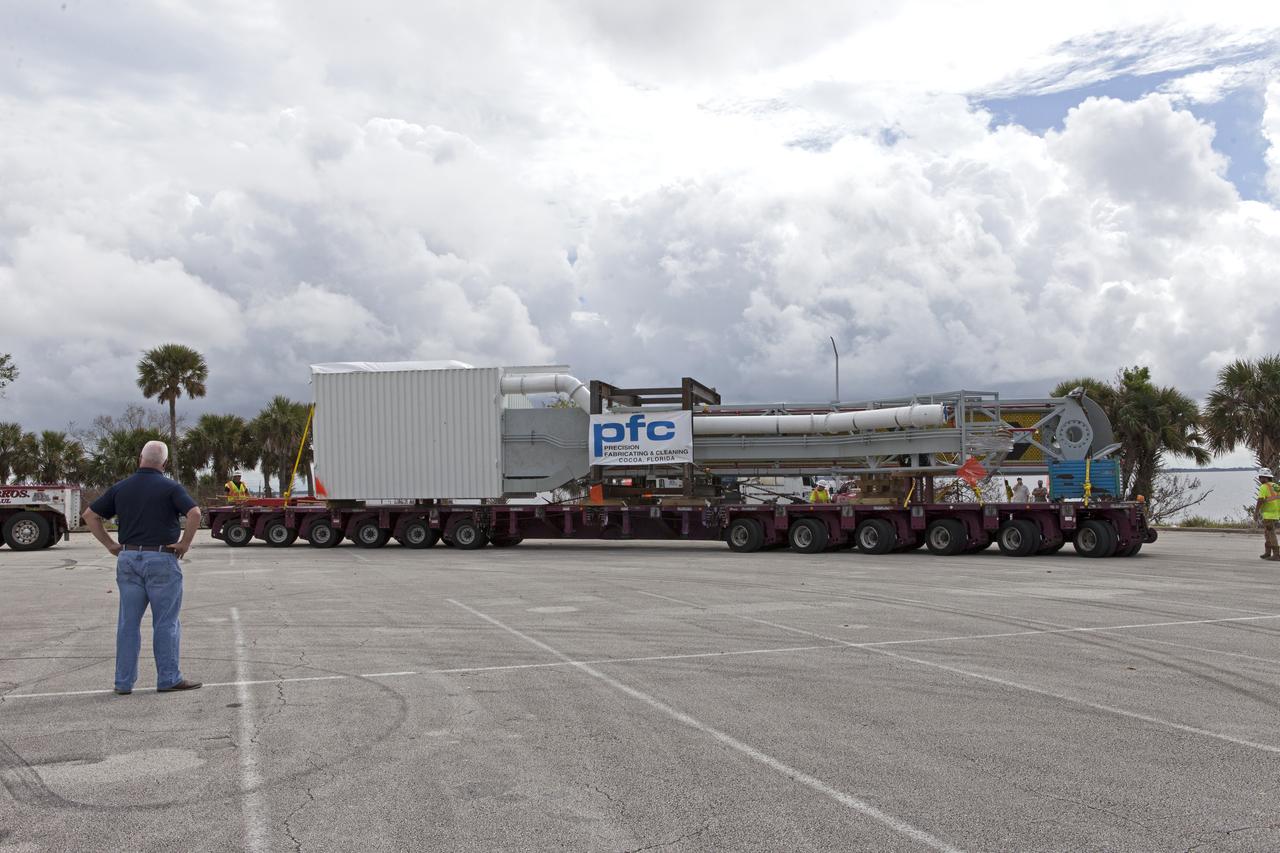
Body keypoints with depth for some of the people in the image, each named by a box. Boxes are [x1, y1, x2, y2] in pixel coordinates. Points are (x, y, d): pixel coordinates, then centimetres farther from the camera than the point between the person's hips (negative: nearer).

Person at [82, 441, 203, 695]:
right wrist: (185, 543, -9)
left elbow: (90, 515, 12)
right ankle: (168, 679, 7)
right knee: (165, 623, 3)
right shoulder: (170, 487, -6)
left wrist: (110, 545, 11)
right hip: (161, 560, -4)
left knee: (128, 622, 9)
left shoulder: (121, 488, 9)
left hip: (128, 559, 5)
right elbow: (194, 513, -20)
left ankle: (123, 682, 12)